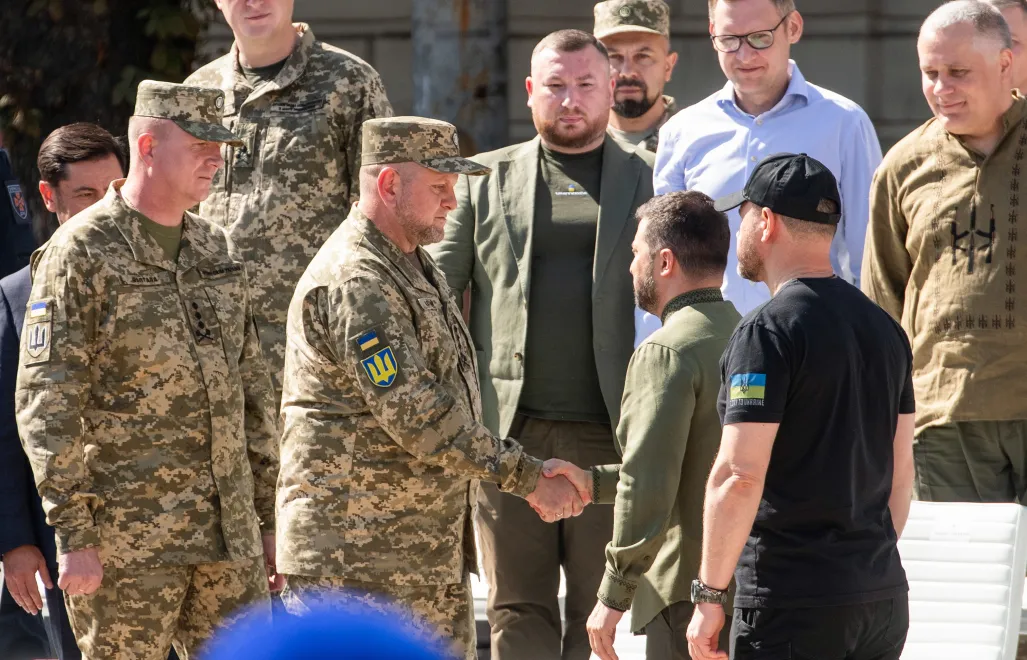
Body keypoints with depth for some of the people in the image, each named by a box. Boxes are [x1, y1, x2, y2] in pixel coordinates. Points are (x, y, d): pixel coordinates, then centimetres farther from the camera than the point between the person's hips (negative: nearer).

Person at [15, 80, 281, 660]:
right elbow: (46, 404, -12)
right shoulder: (81, 252, -7)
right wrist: (73, 534, -17)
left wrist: (270, 518, 16)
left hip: (228, 532, 6)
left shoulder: (217, 252, 14)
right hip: (127, 540, -6)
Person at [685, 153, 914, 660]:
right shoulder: (884, 328, 12)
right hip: (885, 597, 8)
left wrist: (709, 596, -12)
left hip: (792, 603, -7)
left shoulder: (768, 331, -12)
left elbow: (740, 476, -17)